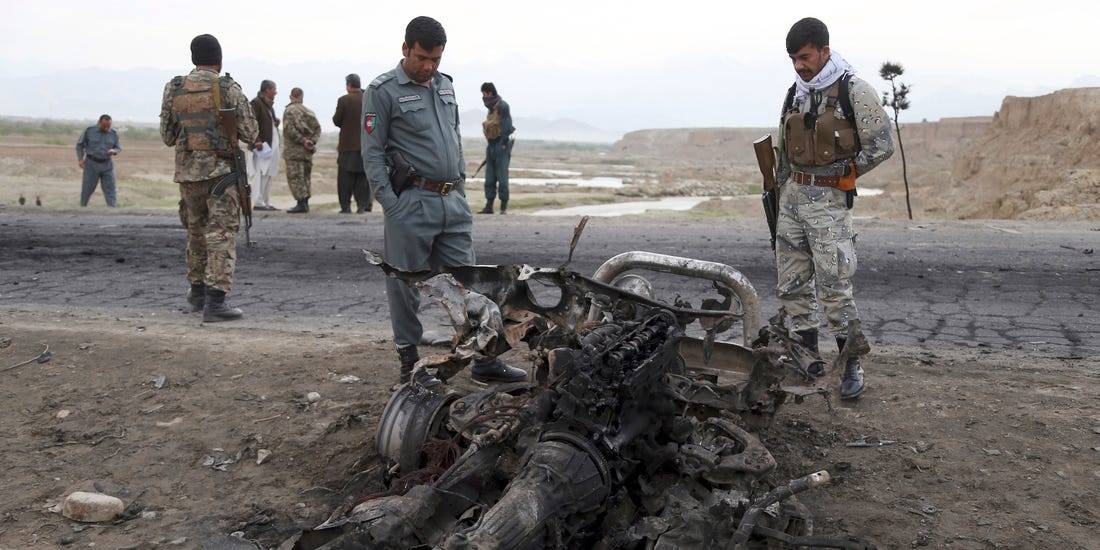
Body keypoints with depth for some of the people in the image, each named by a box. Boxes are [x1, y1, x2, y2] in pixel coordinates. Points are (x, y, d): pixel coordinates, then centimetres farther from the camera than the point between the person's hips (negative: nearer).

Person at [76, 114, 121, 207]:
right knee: (87, 188, 7)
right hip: (91, 164, -1)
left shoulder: (114, 133, -1)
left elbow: (118, 147, 9)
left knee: (110, 189, -5)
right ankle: (82, 207, 25)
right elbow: (80, 145, 4)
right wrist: (80, 159, -6)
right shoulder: (89, 130, -6)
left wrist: (114, 151, -15)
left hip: (107, 165, 1)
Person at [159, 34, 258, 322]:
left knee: (196, 231, 20)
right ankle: (214, 301, -13)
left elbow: (167, 136, 10)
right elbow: (251, 135, -5)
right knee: (222, 236, -5)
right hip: (221, 171, -4)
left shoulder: (173, 89, 4)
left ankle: (198, 291, 29)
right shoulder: (229, 90, -7)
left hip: (187, 172, 5)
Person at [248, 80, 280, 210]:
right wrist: (257, 142, -24)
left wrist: (276, 121, 12)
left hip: (271, 144, 10)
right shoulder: (256, 103, -10)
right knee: (260, 174, -10)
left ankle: (266, 202, 16)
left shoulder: (269, 104, 20)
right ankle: (257, 202, -9)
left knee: (269, 175, 11)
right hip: (261, 145, -10)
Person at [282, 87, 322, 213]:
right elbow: (317, 128, 8)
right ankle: (305, 202, 16)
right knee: (305, 176, 14)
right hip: (307, 151, 6)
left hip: (294, 150, -6)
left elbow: (289, 129, -17)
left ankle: (301, 203, -14)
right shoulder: (309, 112, 13)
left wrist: (303, 141, -14)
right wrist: (313, 141, -1)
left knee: (295, 177, -6)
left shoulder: (289, 111, -6)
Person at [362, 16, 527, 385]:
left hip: (453, 201, 6)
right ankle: (410, 363, 14)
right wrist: (390, 205, -13)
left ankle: (484, 361, 12)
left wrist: (461, 186, 16)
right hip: (411, 202, -6)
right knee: (406, 287, 3)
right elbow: (372, 153, -7)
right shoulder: (383, 91, -5)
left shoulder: (445, 86, 15)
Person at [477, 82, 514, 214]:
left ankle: (504, 207, 1)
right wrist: (491, 147, 17)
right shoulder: (491, 107, 16)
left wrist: (503, 144, -18)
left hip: (501, 145, -9)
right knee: (489, 178, 9)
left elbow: (507, 127, -17)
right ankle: (489, 206, 13)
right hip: (491, 146, 9)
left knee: (502, 177, -5)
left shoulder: (502, 106, -12)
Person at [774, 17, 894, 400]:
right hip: (793, 195, 7)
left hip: (829, 198, -7)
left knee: (834, 287, -9)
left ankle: (852, 365, 3)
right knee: (791, 285, 8)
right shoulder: (795, 94, 12)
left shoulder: (854, 91, -7)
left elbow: (881, 146, -6)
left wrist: (841, 175, -3)